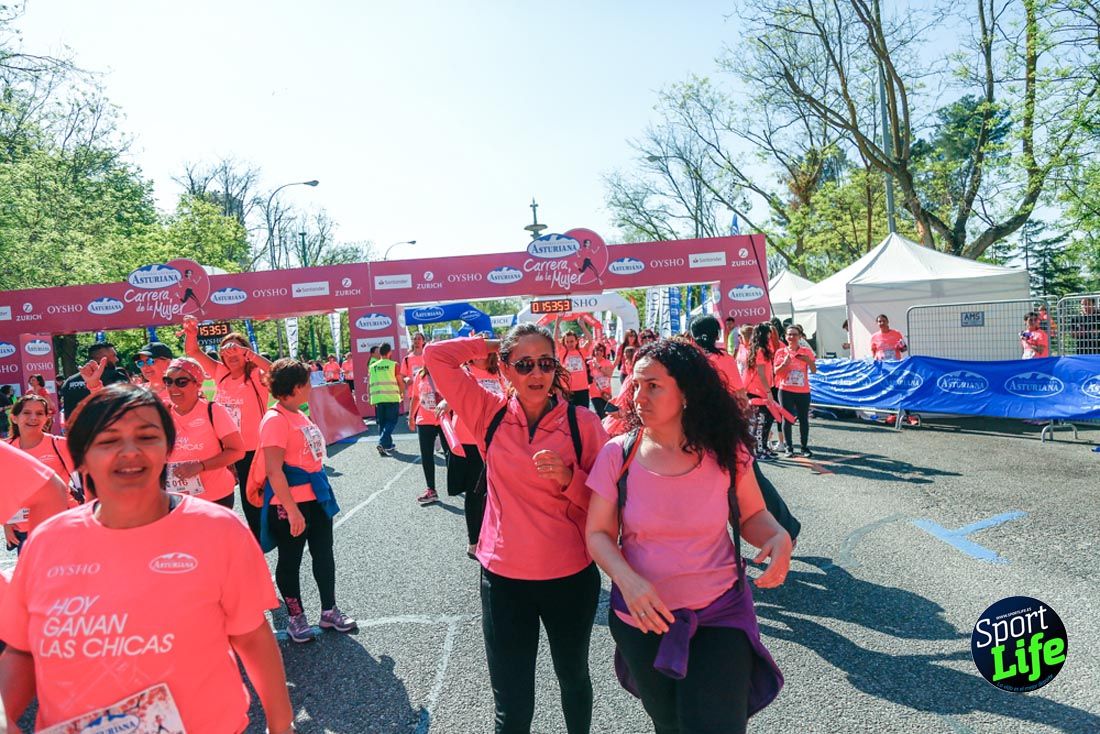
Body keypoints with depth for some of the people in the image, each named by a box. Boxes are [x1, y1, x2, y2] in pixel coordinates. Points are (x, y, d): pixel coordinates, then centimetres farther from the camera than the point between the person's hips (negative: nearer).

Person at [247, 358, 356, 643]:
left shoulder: (298, 415, 9)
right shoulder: (275, 419, -18)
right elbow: (274, 471, -24)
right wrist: (292, 510, -25)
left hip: (315, 498, 9)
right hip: (289, 504, -9)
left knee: (324, 555, 15)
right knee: (290, 561, 9)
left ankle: (329, 611, 28)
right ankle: (296, 618, 24)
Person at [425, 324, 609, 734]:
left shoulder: (582, 422, -10)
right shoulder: (490, 415, -5)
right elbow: (436, 356, -9)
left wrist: (568, 478, -22)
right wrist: (493, 345, -4)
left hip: (570, 577, 1)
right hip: (503, 578, 0)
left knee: (574, 678, 26)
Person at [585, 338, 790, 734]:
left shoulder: (726, 451, -11)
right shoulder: (618, 454, -11)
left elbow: (751, 514, 3)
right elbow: (598, 533, -6)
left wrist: (778, 537, -19)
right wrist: (627, 578, -24)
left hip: (720, 614, -1)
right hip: (644, 618, 1)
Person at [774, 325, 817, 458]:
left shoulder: (807, 351, 4)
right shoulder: (781, 352, 3)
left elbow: (814, 371, 1)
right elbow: (776, 372, 0)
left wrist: (809, 361, -17)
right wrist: (784, 363, -17)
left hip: (803, 391, 1)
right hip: (786, 390, -1)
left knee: (803, 419, 3)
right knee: (787, 418, 0)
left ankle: (804, 447, 12)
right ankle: (788, 447, 8)